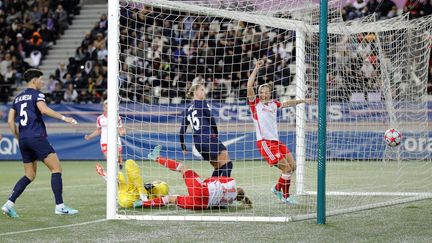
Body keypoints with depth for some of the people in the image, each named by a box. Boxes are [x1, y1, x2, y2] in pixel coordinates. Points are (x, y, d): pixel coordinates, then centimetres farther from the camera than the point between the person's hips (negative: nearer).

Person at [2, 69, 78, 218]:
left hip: (23, 139, 8)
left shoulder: (18, 98, 20)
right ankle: (59, 206, -12)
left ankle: (10, 203, -1)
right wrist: (63, 118, -18)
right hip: (36, 137, -8)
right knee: (56, 168, -5)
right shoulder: (36, 94, -1)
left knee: (29, 175, 13)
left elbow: (10, 120, 16)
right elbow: (43, 109, -21)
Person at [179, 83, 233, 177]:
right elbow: (211, 119, -9)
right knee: (227, 164, -10)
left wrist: (183, 147, 21)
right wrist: (215, 133, 6)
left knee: (218, 168, 17)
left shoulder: (187, 109, 17)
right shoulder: (202, 103, 0)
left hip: (197, 142, 7)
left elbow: (182, 130, 15)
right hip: (208, 137, -7)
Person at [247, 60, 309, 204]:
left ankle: (277, 189, 24)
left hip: (276, 141, 7)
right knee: (286, 168, -13)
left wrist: (302, 100, 37)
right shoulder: (255, 103, 0)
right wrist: (256, 69, -14)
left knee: (292, 166, 4)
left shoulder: (273, 104, 17)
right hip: (264, 142, -7)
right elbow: (249, 87, -12)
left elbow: (287, 103, 35)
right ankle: (285, 197, 0)